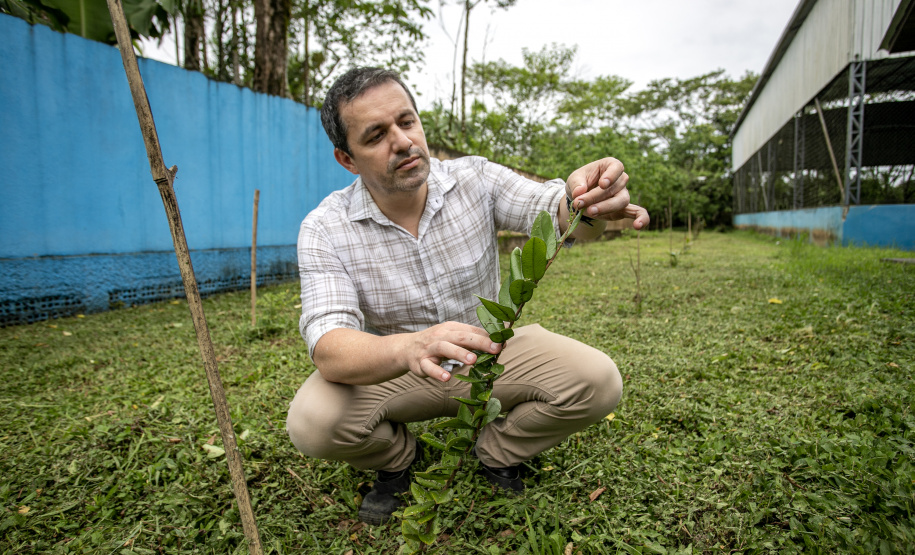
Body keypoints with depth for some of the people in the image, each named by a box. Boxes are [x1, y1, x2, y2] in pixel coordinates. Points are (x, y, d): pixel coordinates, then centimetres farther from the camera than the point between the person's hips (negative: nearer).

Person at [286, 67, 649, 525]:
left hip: (490, 350, 2)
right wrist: (410, 348, -51)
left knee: (598, 382, -19)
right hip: (391, 372, -1)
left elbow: (557, 215, -21)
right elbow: (329, 349, -29)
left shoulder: (476, 178, -11)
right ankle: (397, 459, 8)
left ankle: (497, 453, 11)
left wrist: (584, 202, -47)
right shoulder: (324, 230, -18)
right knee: (312, 422, -29)